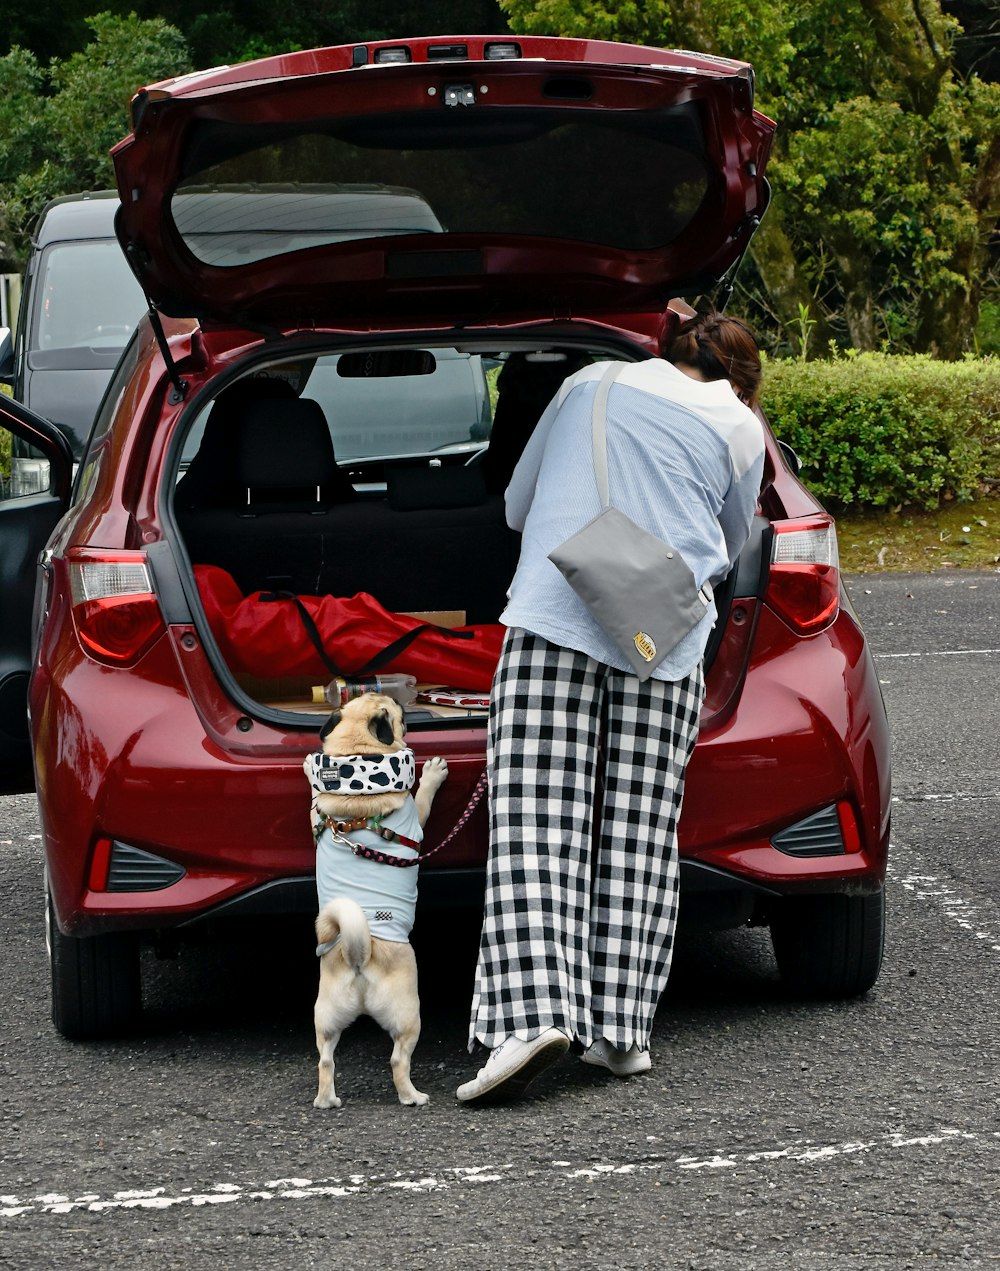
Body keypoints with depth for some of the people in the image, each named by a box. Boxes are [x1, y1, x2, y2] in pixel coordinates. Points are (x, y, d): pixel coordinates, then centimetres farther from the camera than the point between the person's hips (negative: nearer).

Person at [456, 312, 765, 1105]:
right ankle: (622, 1031, 1)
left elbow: (517, 506, 30)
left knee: (534, 824, -9)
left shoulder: (591, 383, 21)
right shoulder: (739, 426, 16)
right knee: (639, 833, 5)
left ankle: (533, 1016, -23)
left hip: (553, 618, 0)